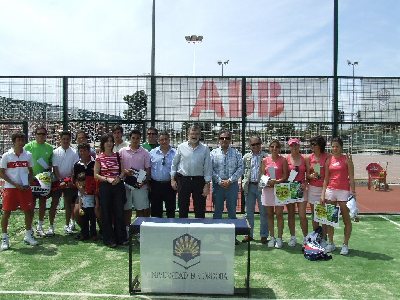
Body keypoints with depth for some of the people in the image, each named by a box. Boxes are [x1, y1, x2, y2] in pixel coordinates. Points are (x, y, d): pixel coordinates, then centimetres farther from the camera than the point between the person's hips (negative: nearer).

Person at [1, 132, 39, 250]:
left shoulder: (28, 155, 5)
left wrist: (28, 183, -3)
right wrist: (15, 184, -12)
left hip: (25, 188, 3)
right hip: (10, 188, -3)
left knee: (29, 211, 5)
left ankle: (28, 236, 21)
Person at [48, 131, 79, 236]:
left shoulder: (74, 152, 0)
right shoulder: (56, 152, -2)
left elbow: (75, 168, -1)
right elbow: (55, 168, -5)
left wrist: (71, 180, -11)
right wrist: (60, 180, -15)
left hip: (70, 182, 1)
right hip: (57, 181, -1)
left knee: (68, 203, 8)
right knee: (54, 203, -1)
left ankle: (67, 225, 18)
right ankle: (51, 226, 5)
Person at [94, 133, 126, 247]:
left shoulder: (117, 156, 7)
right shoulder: (99, 157, 1)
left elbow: (123, 171, 10)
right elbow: (96, 175, -1)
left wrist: (119, 178, -10)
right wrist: (107, 179, -14)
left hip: (118, 186, 2)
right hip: (104, 187, -2)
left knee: (119, 212, 3)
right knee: (106, 213, 4)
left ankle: (121, 238, 15)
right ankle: (109, 239, 14)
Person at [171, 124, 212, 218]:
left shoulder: (205, 149, 0)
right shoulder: (181, 147, 2)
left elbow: (207, 167, -1)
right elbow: (174, 164, 9)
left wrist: (207, 184, -4)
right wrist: (173, 179, 5)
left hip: (199, 180, -1)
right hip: (183, 179, 1)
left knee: (200, 209, 5)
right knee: (183, 207, 10)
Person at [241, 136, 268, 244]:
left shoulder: (266, 156, 0)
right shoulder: (246, 157, 11)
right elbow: (242, 171, 12)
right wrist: (243, 184, 1)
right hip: (249, 186, 3)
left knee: (263, 212, 3)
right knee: (249, 212, 9)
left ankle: (264, 235, 13)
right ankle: (249, 234, 19)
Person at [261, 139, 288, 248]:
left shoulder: (283, 160, 0)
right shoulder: (265, 160, 7)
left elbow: (285, 176, -3)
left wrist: (276, 181, -17)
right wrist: (265, 181, -9)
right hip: (267, 188, 3)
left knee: (279, 214, 0)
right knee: (269, 214, 7)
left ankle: (279, 238, 8)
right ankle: (272, 237, 17)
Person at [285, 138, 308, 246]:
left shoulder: (304, 159, 3)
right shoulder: (286, 159, 1)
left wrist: (305, 183, -6)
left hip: (301, 188, 0)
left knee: (302, 215, -4)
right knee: (291, 214, 8)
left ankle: (305, 237, 11)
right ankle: (293, 237, 19)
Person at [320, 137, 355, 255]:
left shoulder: (347, 158, -2)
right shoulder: (329, 160, 9)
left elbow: (351, 178, -4)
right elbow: (326, 179, 11)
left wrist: (353, 192, -12)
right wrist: (323, 193, 5)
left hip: (344, 191, -4)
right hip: (330, 190, 4)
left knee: (346, 219, 2)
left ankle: (345, 245, 11)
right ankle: (330, 243, 18)